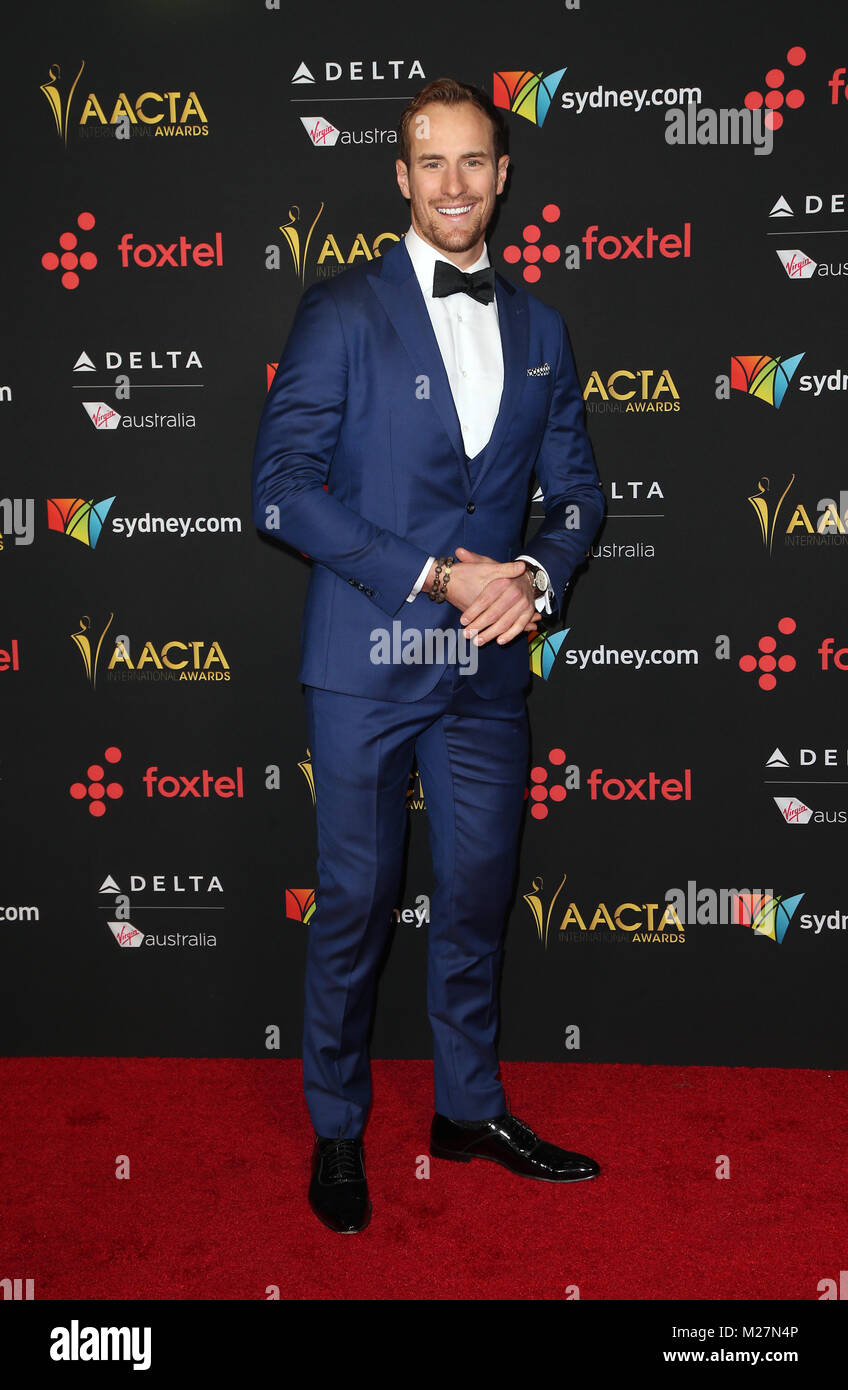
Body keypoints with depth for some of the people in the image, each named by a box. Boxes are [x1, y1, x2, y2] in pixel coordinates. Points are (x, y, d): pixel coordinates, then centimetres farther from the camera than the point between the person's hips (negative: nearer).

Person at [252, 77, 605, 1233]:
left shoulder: (538, 327, 11)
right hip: (367, 659, -4)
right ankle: (337, 1130, 25)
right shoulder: (342, 313, -4)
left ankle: (470, 1108, 32)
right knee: (356, 897, 5)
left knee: (480, 889, 13)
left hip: (490, 662, 5)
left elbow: (575, 486, 13)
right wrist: (432, 576, -17)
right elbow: (281, 491, -11)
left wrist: (534, 574, -9)